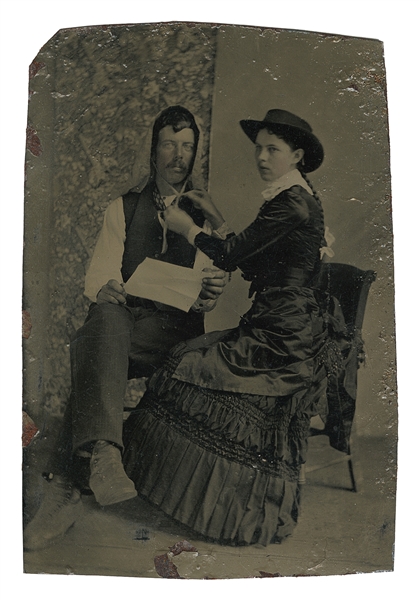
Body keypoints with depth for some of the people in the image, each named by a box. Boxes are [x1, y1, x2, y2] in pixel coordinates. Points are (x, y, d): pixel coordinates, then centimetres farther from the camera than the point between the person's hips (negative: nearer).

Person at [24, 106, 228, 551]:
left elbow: (203, 299, 3)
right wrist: (107, 290, -20)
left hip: (175, 329, -1)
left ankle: (65, 485, -33)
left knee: (87, 347, -33)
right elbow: (96, 279, 5)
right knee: (106, 318, -38)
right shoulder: (122, 209, 18)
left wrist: (209, 294, -23)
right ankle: (102, 452, -48)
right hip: (120, 318, 2)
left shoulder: (207, 217, 15)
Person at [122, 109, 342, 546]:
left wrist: (188, 229, 2)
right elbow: (251, 259, 19)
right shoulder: (295, 197, 16)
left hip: (283, 337, -10)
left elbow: (230, 256, -14)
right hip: (286, 327, 10)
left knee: (194, 371, -4)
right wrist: (214, 216, 20)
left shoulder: (292, 202, -16)